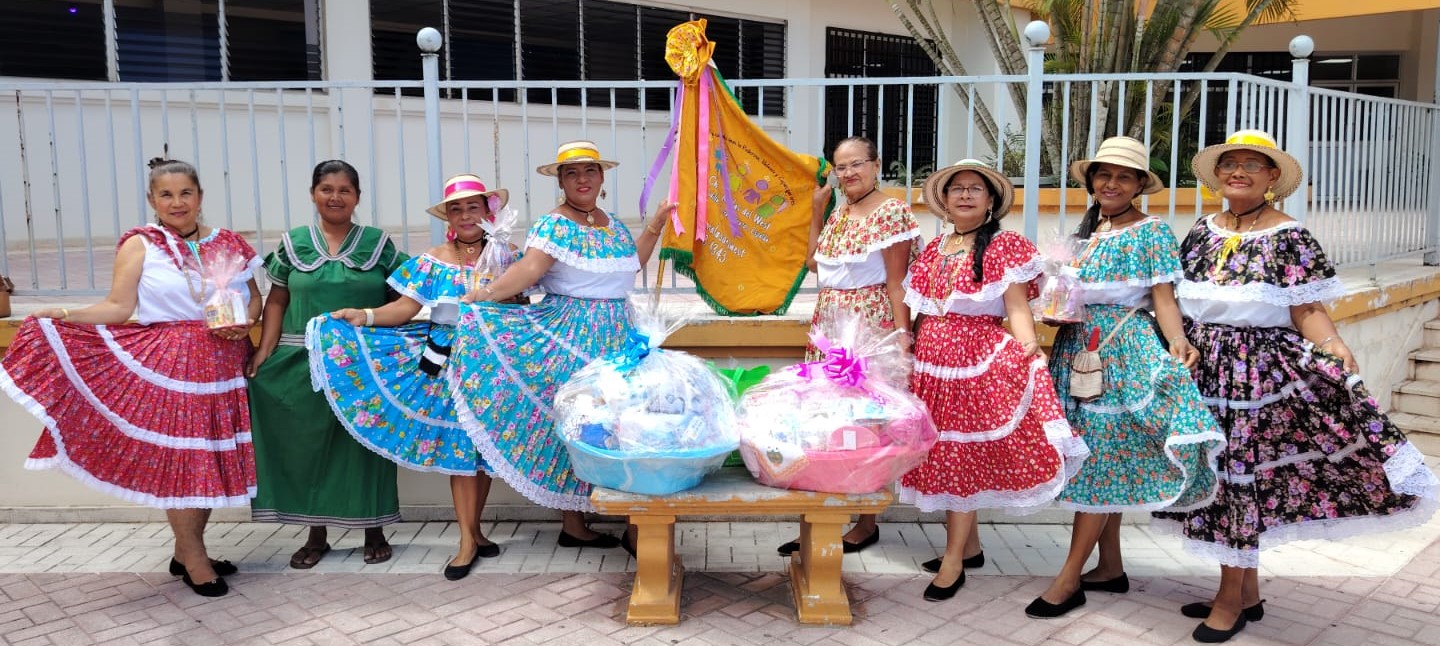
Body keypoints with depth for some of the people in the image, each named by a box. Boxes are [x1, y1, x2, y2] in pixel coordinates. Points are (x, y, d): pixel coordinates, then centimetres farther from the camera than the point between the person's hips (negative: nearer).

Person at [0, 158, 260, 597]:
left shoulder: (226, 243, 9)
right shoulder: (139, 245, -1)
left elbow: (254, 298, 12)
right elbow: (118, 308, -7)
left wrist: (245, 323, -7)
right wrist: (66, 315, -20)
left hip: (221, 365, 4)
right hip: (166, 364, -4)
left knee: (211, 460, 8)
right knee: (178, 461, -2)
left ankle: (186, 552, 25)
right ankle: (193, 559, 12)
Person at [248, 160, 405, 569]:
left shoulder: (377, 243, 3)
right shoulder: (293, 243, 6)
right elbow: (277, 301, 6)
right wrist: (264, 351, -3)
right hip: (304, 362, 1)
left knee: (365, 441, 5)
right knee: (307, 444, 7)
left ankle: (374, 531, 18)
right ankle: (316, 535, 21)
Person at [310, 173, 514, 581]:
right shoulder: (432, 261, 3)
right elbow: (406, 307, -4)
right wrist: (366, 316, -18)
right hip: (447, 362, 0)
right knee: (458, 447, -1)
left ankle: (473, 530, 22)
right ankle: (469, 540, 4)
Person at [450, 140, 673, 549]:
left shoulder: (612, 223, 13)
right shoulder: (554, 225, -10)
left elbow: (631, 264, 22)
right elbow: (529, 268, -23)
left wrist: (655, 225, 17)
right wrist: (483, 295, -36)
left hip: (616, 335, 8)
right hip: (571, 336, -7)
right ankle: (573, 523, 5)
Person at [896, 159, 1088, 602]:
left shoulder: (1004, 246, -3)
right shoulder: (934, 249, 14)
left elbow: (1017, 308, -10)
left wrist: (1029, 349, -23)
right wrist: (907, 351, 17)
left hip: (979, 361, -6)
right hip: (931, 362, 6)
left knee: (960, 454, -4)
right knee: (940, 453, 10)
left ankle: (953, 562, 6)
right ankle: (967, 544, 26)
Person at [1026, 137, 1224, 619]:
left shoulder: (1152, 231, -4)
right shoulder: (1087, 230, 15)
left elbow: (1163, 297, -11)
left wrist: (1177, 341, -26)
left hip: (1124, 350, -7)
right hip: (1079, 347, 7)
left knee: (1101, 457, -6)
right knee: (1106, 458, 11)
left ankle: (1070, 578, -3)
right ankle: (1111, 566, 21)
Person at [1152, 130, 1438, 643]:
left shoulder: (1290, 237, -5)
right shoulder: (1202, 232, 10)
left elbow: (1307, 309, -10)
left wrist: (1333, 346, -26)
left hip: (1258, 369, -5)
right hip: (1205, 367, 5)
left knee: (1239, 471, -3)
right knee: (1219, 471, 9)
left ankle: (1229, 601, 10)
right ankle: (1247, 592, 24)